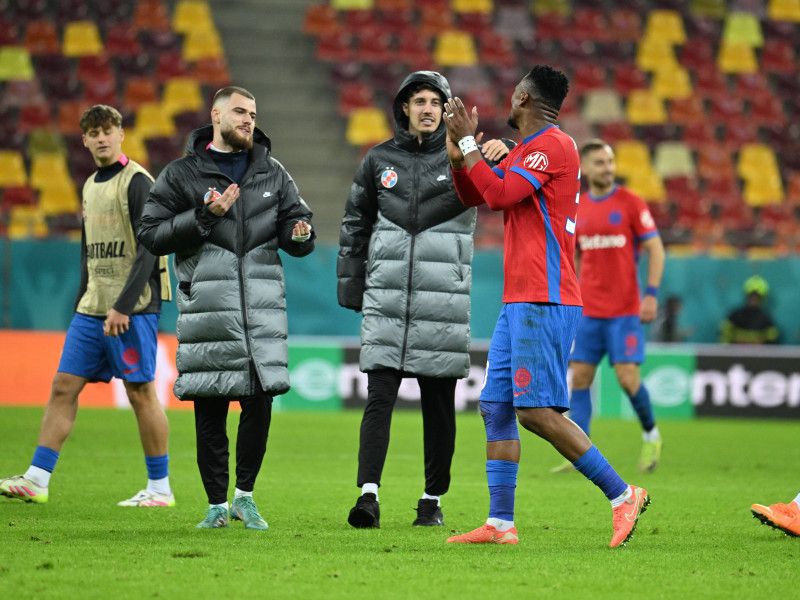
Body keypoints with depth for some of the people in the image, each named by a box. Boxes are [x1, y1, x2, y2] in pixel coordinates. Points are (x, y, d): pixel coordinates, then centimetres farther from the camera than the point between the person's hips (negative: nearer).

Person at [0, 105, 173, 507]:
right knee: (63, 387, 1)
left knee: (141, 393, -3)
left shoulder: (137, 182, -8)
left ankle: (160, 488, 5)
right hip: (92, 309, 8)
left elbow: (149, 248, -15)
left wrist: (123, 306, -20)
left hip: (132, 309, -8)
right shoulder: (91, 187, 17)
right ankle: (36, 479, -1)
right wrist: (82, 303, 17)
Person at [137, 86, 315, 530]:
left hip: (261, 309, 2)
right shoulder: (182, 175, 6)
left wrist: (299, 234, -9)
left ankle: (245, 494, 14)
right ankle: (217, 504, 10)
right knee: (209, 410, 0)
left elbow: (295, 222, 16)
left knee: (260, 402, -3)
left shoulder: (273, 174, 15)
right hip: (206, 306, -2)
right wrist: (205, 216, -11)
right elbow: (151, 235, 0)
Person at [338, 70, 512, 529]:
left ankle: (433, 500, 15)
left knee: (439, 405, 5)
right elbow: (355, 225, 18)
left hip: (444, 301, -1)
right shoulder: (380, 161, 10)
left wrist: (505, 155, -32)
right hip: (387, 299, 1)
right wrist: (351, 286, 13)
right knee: (379, 398, -9)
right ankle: (369, 495, -14)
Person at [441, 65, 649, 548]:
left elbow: (498, 194, -19)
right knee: (496, 408, 4)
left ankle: (623, 495, -8)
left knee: (537, 412, -14)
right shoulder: (525, 151, 20)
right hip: (519, 303, 10)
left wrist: (468, 142, -11)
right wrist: (459, 150, 9)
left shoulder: (553, 145, -10)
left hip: (543, 302, -10)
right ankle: (500, 523, 4)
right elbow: (474, 196, 25)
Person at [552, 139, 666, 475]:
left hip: (624, 310, -4)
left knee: (628, 379, -9)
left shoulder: (630, 203, -4)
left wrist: (652, 293, -11)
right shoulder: (577, 209, 8)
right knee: (579, 379, -3)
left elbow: (655, 248, -3)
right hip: (588, 310, 4)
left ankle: (651, 435, 17)